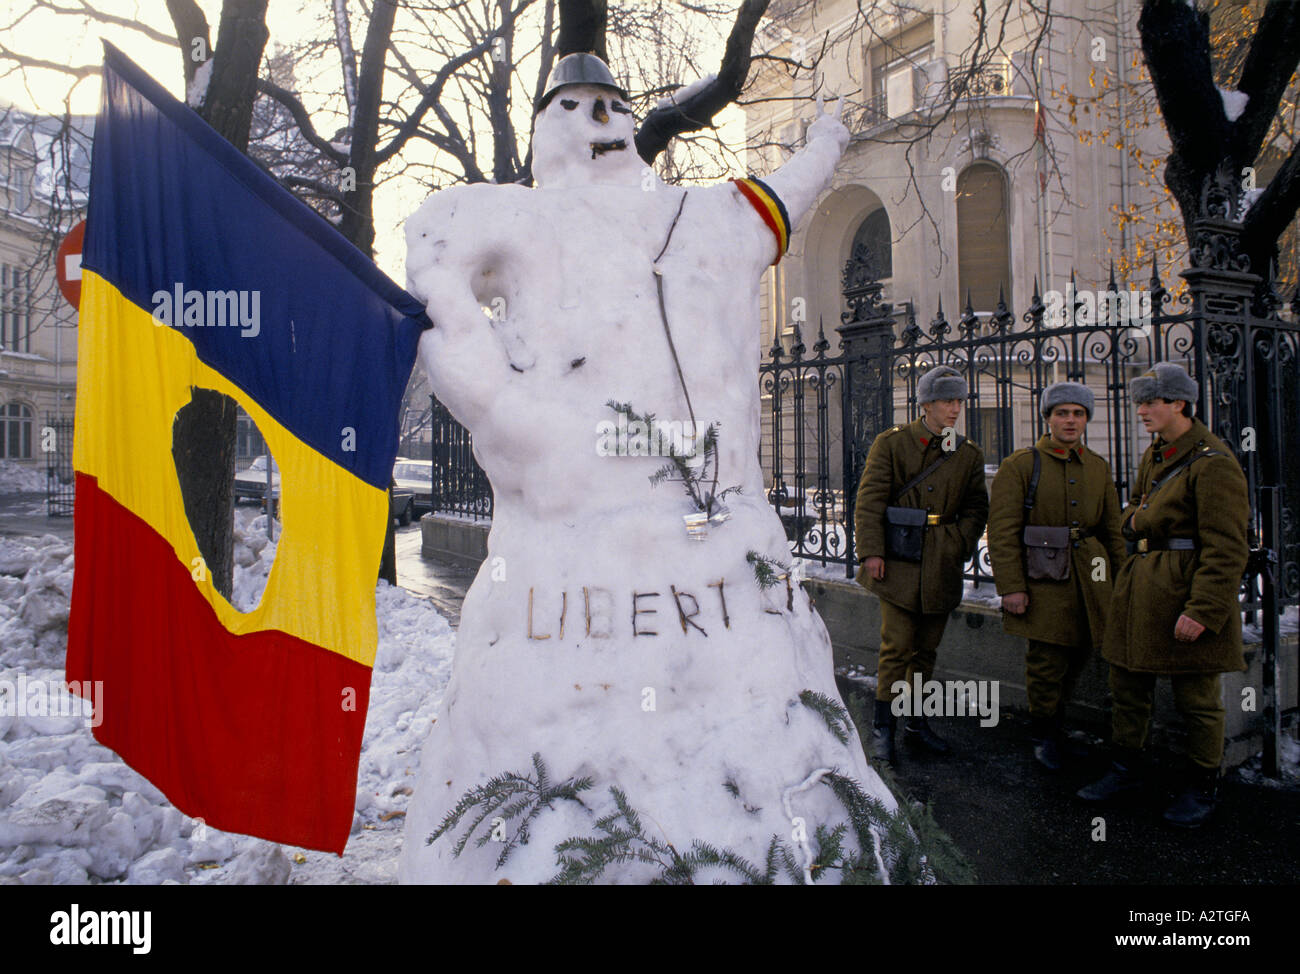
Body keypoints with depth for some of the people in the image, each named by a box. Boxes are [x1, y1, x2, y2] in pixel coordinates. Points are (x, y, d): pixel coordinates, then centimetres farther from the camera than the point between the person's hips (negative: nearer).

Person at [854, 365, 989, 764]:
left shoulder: (970, 455, 11)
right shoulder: (891, 443, -1)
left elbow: (976, 509, 13)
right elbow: (869, 499, -6)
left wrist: (958, 547, -2)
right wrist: (870, 551, -14)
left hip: (942, 566, 4)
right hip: (899, 561, -4)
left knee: (927, 647, 12)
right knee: (897, 647, -5)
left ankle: (916, 721, 26)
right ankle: (882, 727, 7)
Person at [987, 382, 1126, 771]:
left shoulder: (1099, 468, 13)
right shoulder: (1020, 466, -4)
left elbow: (1112, 531, 18)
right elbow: (1002, 532, -9)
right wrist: (1011, 587, -14)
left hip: (1089, 582, 5)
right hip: (1043, 581, -5)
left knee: (1075, 658, 12)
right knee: (1046, 664, -1)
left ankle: (1054, 722, 33)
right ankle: (1045, 735, 19)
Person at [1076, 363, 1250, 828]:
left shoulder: (1213, 462, -15)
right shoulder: (1154, 455, 12)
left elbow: (1226, 549, -18)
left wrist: (1203, 611, -22)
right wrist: (1135, 519, 3)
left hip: (1185, 592, -8)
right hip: (1141, 589, 8)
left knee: (1197, 697, 7)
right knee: (1127, 685, 14)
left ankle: (1201, 788, 24)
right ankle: (1125, 771, 29)